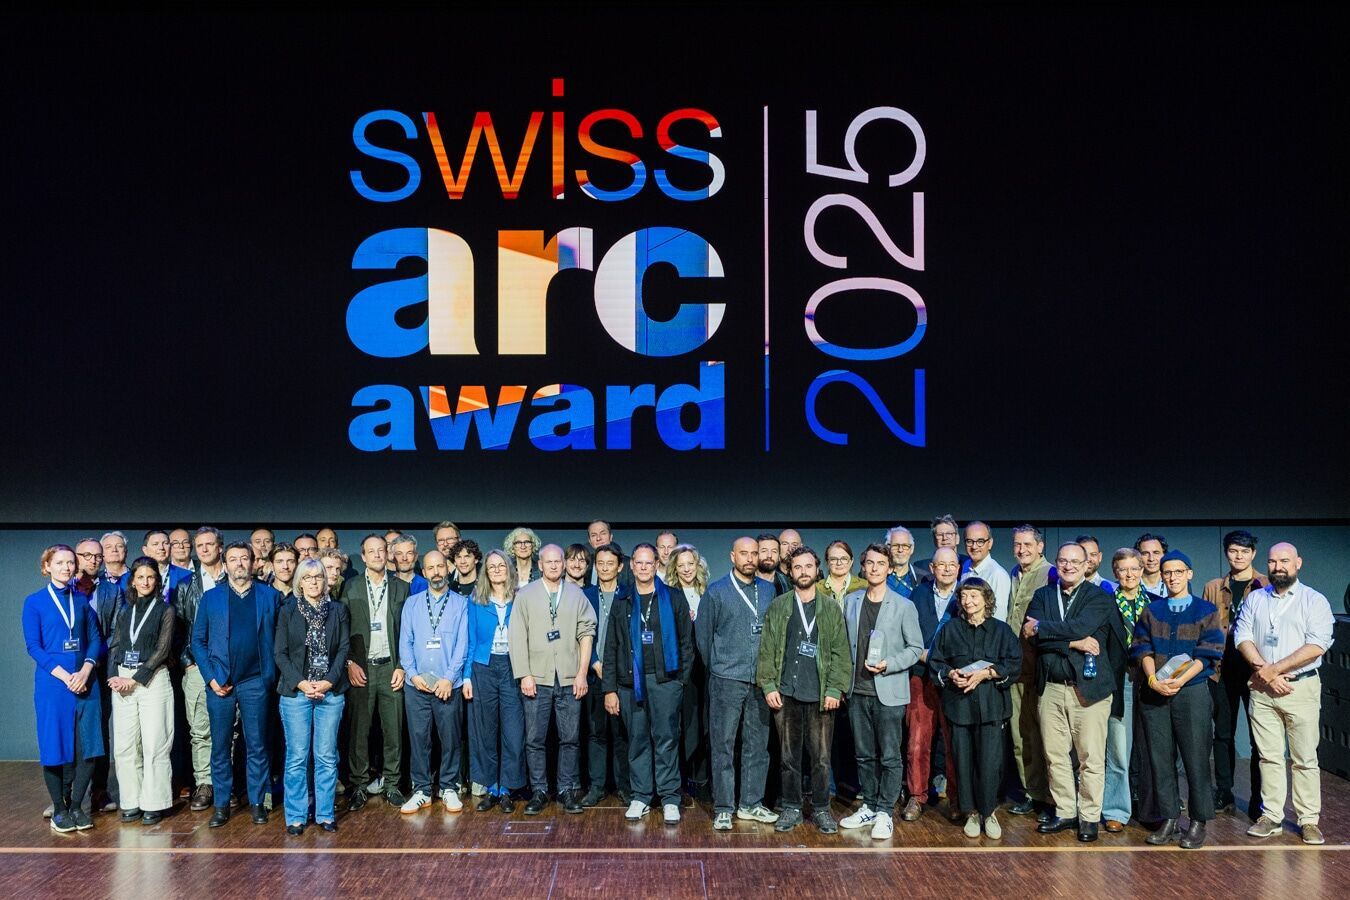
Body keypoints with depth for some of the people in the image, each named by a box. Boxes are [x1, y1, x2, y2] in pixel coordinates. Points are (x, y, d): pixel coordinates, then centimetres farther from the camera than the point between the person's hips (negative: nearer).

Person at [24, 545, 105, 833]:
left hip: (84, 681, 3)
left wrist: (85, 672, -9)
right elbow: (33, 646, -5)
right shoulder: (34, 602, 1)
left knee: (88, 746, 0)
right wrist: (65, 676, -14)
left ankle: (76, 805, 13)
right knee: (55, 745, 1)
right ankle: (59, 809, 13)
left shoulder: (82, 600, 11)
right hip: (52, 683, -3)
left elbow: (95, 639, 8)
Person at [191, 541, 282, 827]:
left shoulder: (270, 596, 5)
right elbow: (198, 640, 6)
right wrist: (210, 677, -4)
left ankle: (257, 803, 13)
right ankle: (221, 805, 15)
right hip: (219, 683, 1)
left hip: (255, 682, -1)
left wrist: (271, 675, -4)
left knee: (257, 746, 4)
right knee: (220, 747, 6)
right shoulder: (211, 597, 6)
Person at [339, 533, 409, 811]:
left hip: (391, 668, 1)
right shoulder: (351, 588, 6)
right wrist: (349, 663, -6)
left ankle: (391, 784, 14)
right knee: (358, 730, 1)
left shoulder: (401, 588, 7)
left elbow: (407, 631, 5)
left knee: (393, 730, 4)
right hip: (360, 669, 0)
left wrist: (402, 667, -2)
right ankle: (359, 785, 12)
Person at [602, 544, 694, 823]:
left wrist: (683, 677, -4)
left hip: (665, 680, -2)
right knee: (637, 740, 5)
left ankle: (670, 799, 4)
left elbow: (686, 640, 5)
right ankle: (641, 797, 14)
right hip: (630, 682, 2)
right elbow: (611, 648, 11)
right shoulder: (622, 604, 12)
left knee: (666, 739, -3)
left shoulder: (673, 598, 6)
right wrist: (609, 689, 5)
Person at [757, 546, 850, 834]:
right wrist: (768, 685, -3)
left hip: (820, 695, -1)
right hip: (786, 694, 1)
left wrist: (835, 689, -7)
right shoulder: (777, 607, 7)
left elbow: (840, 653, 2)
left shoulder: (831, 609, 5)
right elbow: (767, 650, 6)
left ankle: (821, 809, 16)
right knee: (789, 756, 7)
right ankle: (791, 808, 19)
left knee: (821, 757, 2)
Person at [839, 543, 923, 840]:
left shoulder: (904, 607, -4)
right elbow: (845, 643, 13)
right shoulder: (850, 602, 7)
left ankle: (885, 812, 11)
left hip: (889, 692, -4)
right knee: (864, 755, 13)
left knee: (890, 757, 1)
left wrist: (888, 665, -16)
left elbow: (916, 647, -2)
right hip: (858, 691, 4)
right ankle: (869, 807, 25)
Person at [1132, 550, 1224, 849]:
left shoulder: (1206, 611, 4)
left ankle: (1198, 822, 8)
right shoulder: (1151, 611, 12)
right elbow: (1142, 649, 5)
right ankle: (1168, 820, 12)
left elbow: (1208, 654, -4)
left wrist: (1179, 680, -16)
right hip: (1154, 693, 3)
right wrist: (1153, 679, -13)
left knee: (1196, 759, -2)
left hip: (1192, 692, -3)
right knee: (1160, 758, 4)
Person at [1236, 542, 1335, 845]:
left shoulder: (1314, 601, 0)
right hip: (1262, 688, 3)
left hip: (1301, 687, -3)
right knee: (1269, 756, 6)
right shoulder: (1255, 599, 11)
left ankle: (1309, 820, 9)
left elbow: (1317, 645, -12)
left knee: (1304, 759, 1)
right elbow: (1243, 638, 3)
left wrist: (1275, 669, -14)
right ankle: (1271, 817, 12)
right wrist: (1266, 673, -11)